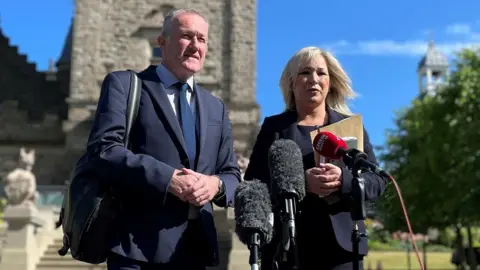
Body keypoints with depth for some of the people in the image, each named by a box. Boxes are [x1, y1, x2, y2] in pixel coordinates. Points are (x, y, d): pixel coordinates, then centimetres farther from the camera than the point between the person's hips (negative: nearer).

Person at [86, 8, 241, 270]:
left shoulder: (216, 107, 19)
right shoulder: (124, 84, 3)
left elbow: (232, 174, 17)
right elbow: (103, 147, -11)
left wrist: (216, 184, -7)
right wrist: (167, 179, -20)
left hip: (195, 246, 6)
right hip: (139, 241, -5)